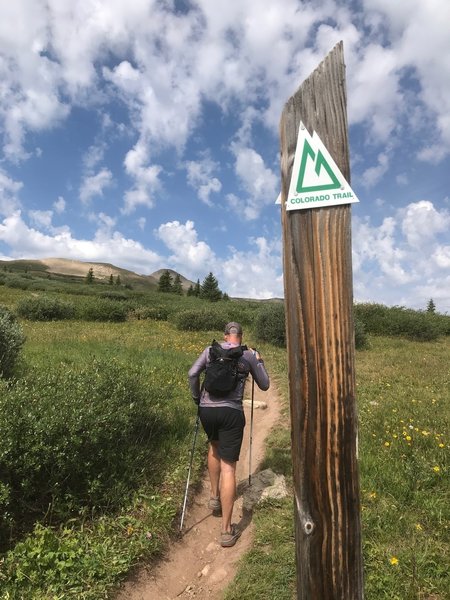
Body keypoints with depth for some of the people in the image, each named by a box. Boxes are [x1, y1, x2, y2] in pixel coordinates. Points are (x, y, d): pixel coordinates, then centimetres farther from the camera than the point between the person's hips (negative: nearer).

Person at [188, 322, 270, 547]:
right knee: (228, 467, 2)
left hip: (207, 409, 3)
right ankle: (227, 530, 8)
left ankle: (214, 496, 37)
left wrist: (197, 398, 11)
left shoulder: (211, 349, 8)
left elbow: (192, 373, -3)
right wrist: (259, 361, 27)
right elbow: (264, 385, 14)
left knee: (214, 445, 33)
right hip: (231, 412, -2)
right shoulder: (249, 355, 5)